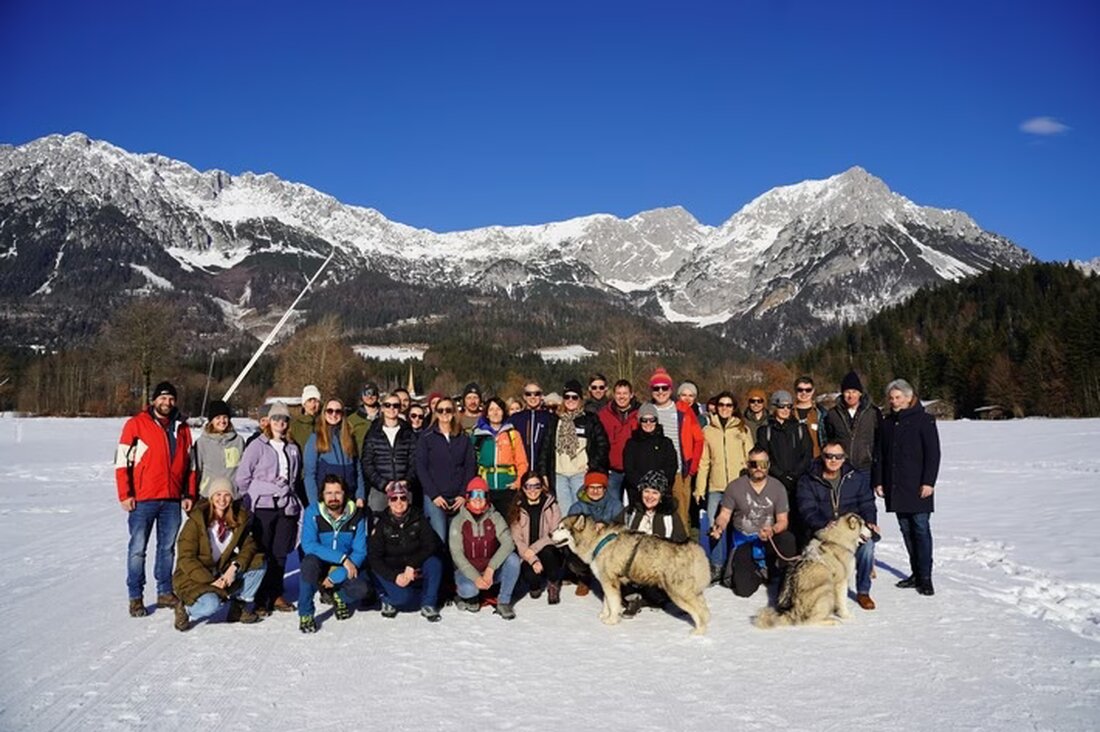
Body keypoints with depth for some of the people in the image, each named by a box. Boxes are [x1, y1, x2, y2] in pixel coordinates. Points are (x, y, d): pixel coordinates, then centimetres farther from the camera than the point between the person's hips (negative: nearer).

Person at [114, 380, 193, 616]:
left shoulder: (182, 428, 12)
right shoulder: (136, 424, -1)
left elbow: (189, 464, 17)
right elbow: (122, 460, -5)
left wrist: (188, 495, 12)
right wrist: (125, 495, -10)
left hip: (172, 500, 4)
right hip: (142, 499, -4)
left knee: (167, 548, 11)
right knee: (138, 549, 1)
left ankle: (165, 592, 21)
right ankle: (135, 597, 11)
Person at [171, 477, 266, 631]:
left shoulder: (239, 519, 0)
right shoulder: (196, 520, -14)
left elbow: (248, 545, -4)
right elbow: (186, 559, -16)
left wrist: (234, 567, -24)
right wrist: (210, 581, -25)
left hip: (223, 574, 5)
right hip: (194, 578, -5)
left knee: (258, 561, -14)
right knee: (211, 604, -34)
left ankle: (238, 606, -2)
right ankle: (185, 609, 0)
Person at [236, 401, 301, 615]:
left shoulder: (293, 449, 13)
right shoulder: (257, 446, -1)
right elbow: (242, 477, -1)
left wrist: (290, 494, 13)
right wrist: (251, 501, 1)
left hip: (287, 507, 4)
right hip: (263, 508, -4)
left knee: (281, 553, 8)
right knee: (262, 554, -1)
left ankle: (276, 595, 19)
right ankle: (260, 599, 6)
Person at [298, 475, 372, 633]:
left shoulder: (357, 515, -11)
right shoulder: (312, 512, -14)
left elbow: (360, 552, -11)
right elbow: (308, 545, -24)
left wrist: (336, 577, -22)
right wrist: (342, 558, -31)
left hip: (347, 568, 1)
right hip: (321, 565, -1)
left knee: (362, 588, -28)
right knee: (310, 561, -35)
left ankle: (340, 597, 10)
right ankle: (305, 614, -15)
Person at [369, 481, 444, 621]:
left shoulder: (418, 519, -4)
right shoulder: (382, 524, -7)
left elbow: (430, 546, -11)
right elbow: (374, 558, -10)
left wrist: (412, 565, -25)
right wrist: (395, 577, -22)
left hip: (415, 571, 2)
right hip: (390, 572, -2)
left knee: (434, 563, -28)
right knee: (402, 597, -30)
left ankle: (428, 605, -11)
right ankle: (387, 598, 6)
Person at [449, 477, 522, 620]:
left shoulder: (495, 517, -5)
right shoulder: (458, 521, -7)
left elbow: (508, 543, -19)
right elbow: (456, 554, -13)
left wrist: (490, 568, -31)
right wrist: (475, 578, -26)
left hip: (491, 570, 2)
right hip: (467, 571, -2)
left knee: (513, 559, -26)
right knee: (469, 588, -34)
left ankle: (504, 602, -10)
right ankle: (465, 595, 5)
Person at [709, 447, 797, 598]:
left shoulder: (777, 487, -3)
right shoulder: (735, 487, -4)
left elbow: (782, 521, -4)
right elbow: (724, 515, -2)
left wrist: (772, 531, -27)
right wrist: (719, 526, -25)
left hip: (769, 539, 1)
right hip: (744, 541, -1)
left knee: (788, 539, -35)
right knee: (743, 589, -17)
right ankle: (759, 572, 19)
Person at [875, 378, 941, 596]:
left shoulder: (923, 420, -4)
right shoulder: (886, 423, 13)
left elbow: (933, 453, -7)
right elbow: (880, 454, 16)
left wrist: (928, 481, -13)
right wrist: (878, 481, 10)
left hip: (917, 487, -5)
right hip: (895, 487, 5)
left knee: (921, 529, -4)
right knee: (906, 530, 9)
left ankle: (925, 577, 1)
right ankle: (916, 573, 18)